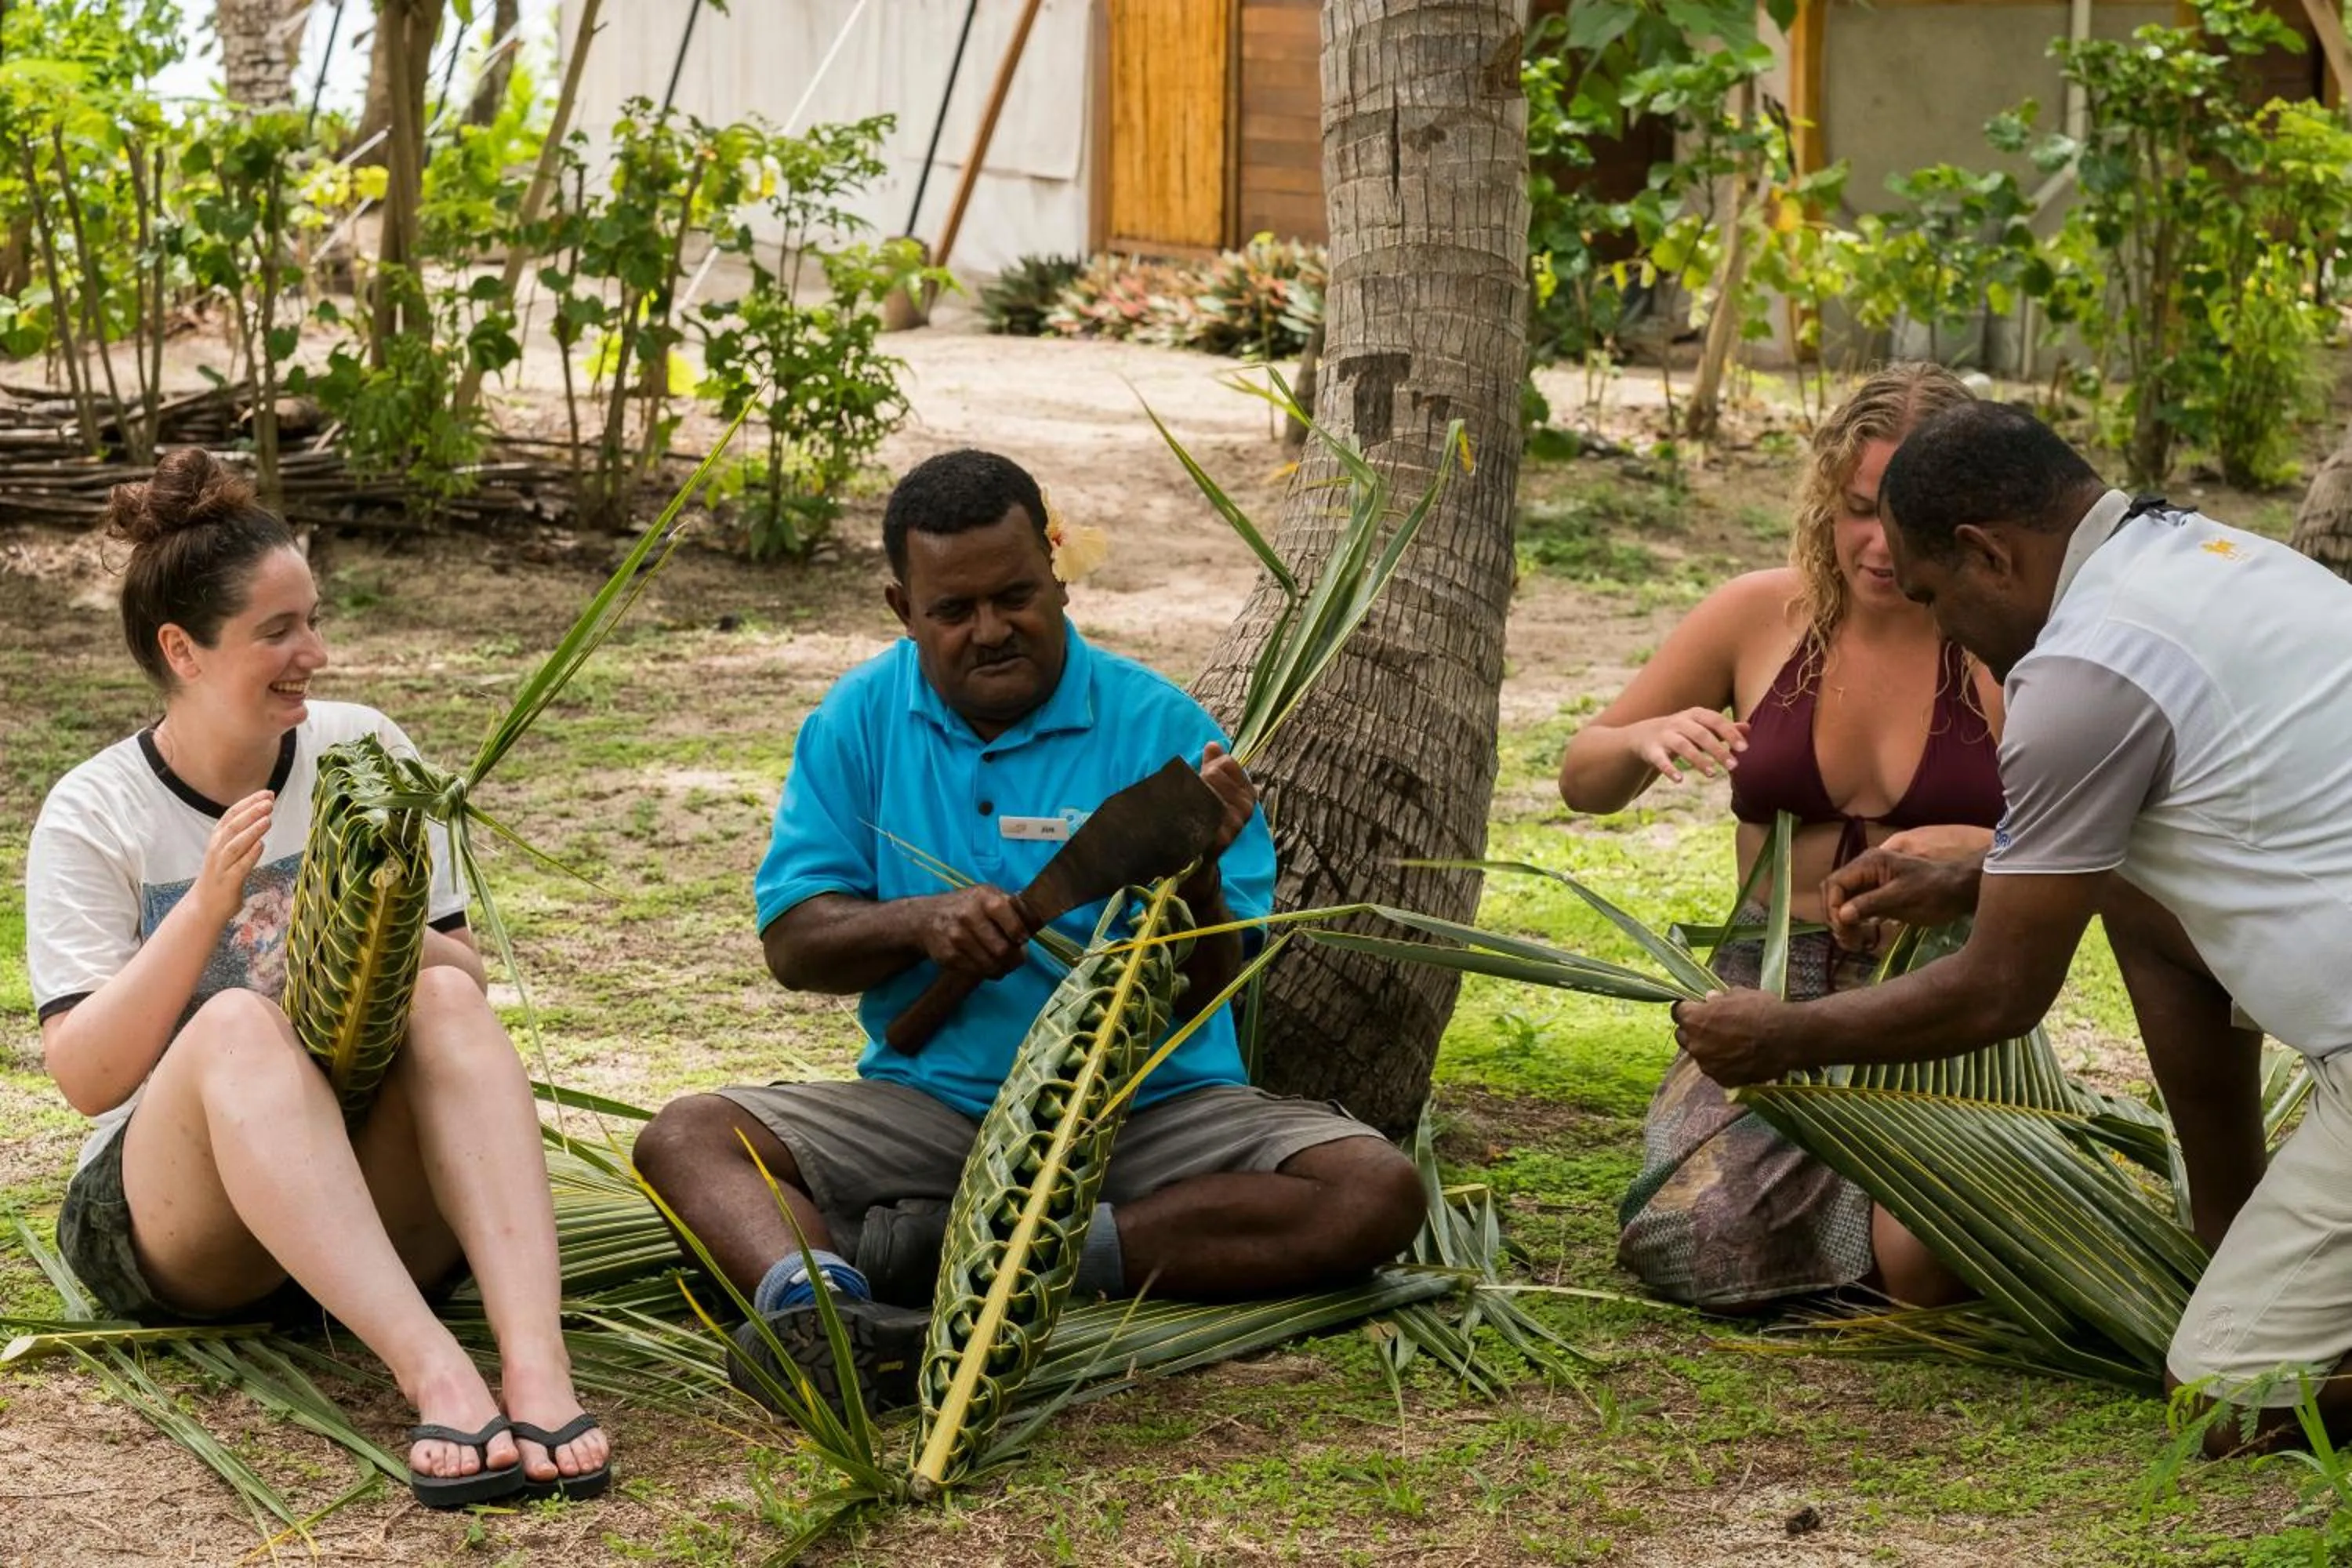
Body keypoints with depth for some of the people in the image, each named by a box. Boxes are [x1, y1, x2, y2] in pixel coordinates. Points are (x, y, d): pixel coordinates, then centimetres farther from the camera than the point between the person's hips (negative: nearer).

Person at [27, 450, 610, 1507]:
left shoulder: (364, 749, 6)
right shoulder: (92, 815, -1)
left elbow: (464, 973, 6)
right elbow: (84, 1077, -10)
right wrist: (206, 906, -21)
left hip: (385, 1199, 2)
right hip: (171, 1223, -2)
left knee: (444, 999, -27)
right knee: (239, 1022, -33)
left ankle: (535, 1366, -47)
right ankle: (437, 1375, -52)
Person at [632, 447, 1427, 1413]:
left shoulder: (1158, 726, -6)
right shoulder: (860, 720, 3)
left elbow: (1205, 995, -10)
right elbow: (792, 944, -1)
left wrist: (1198, 883, -31)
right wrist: (918, 922, -20)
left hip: (1152, 1110, -1)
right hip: (928, 1105, 2)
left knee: (1377, 1192, -27)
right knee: (685, 1139, -19)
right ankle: (811, 1298, -53)